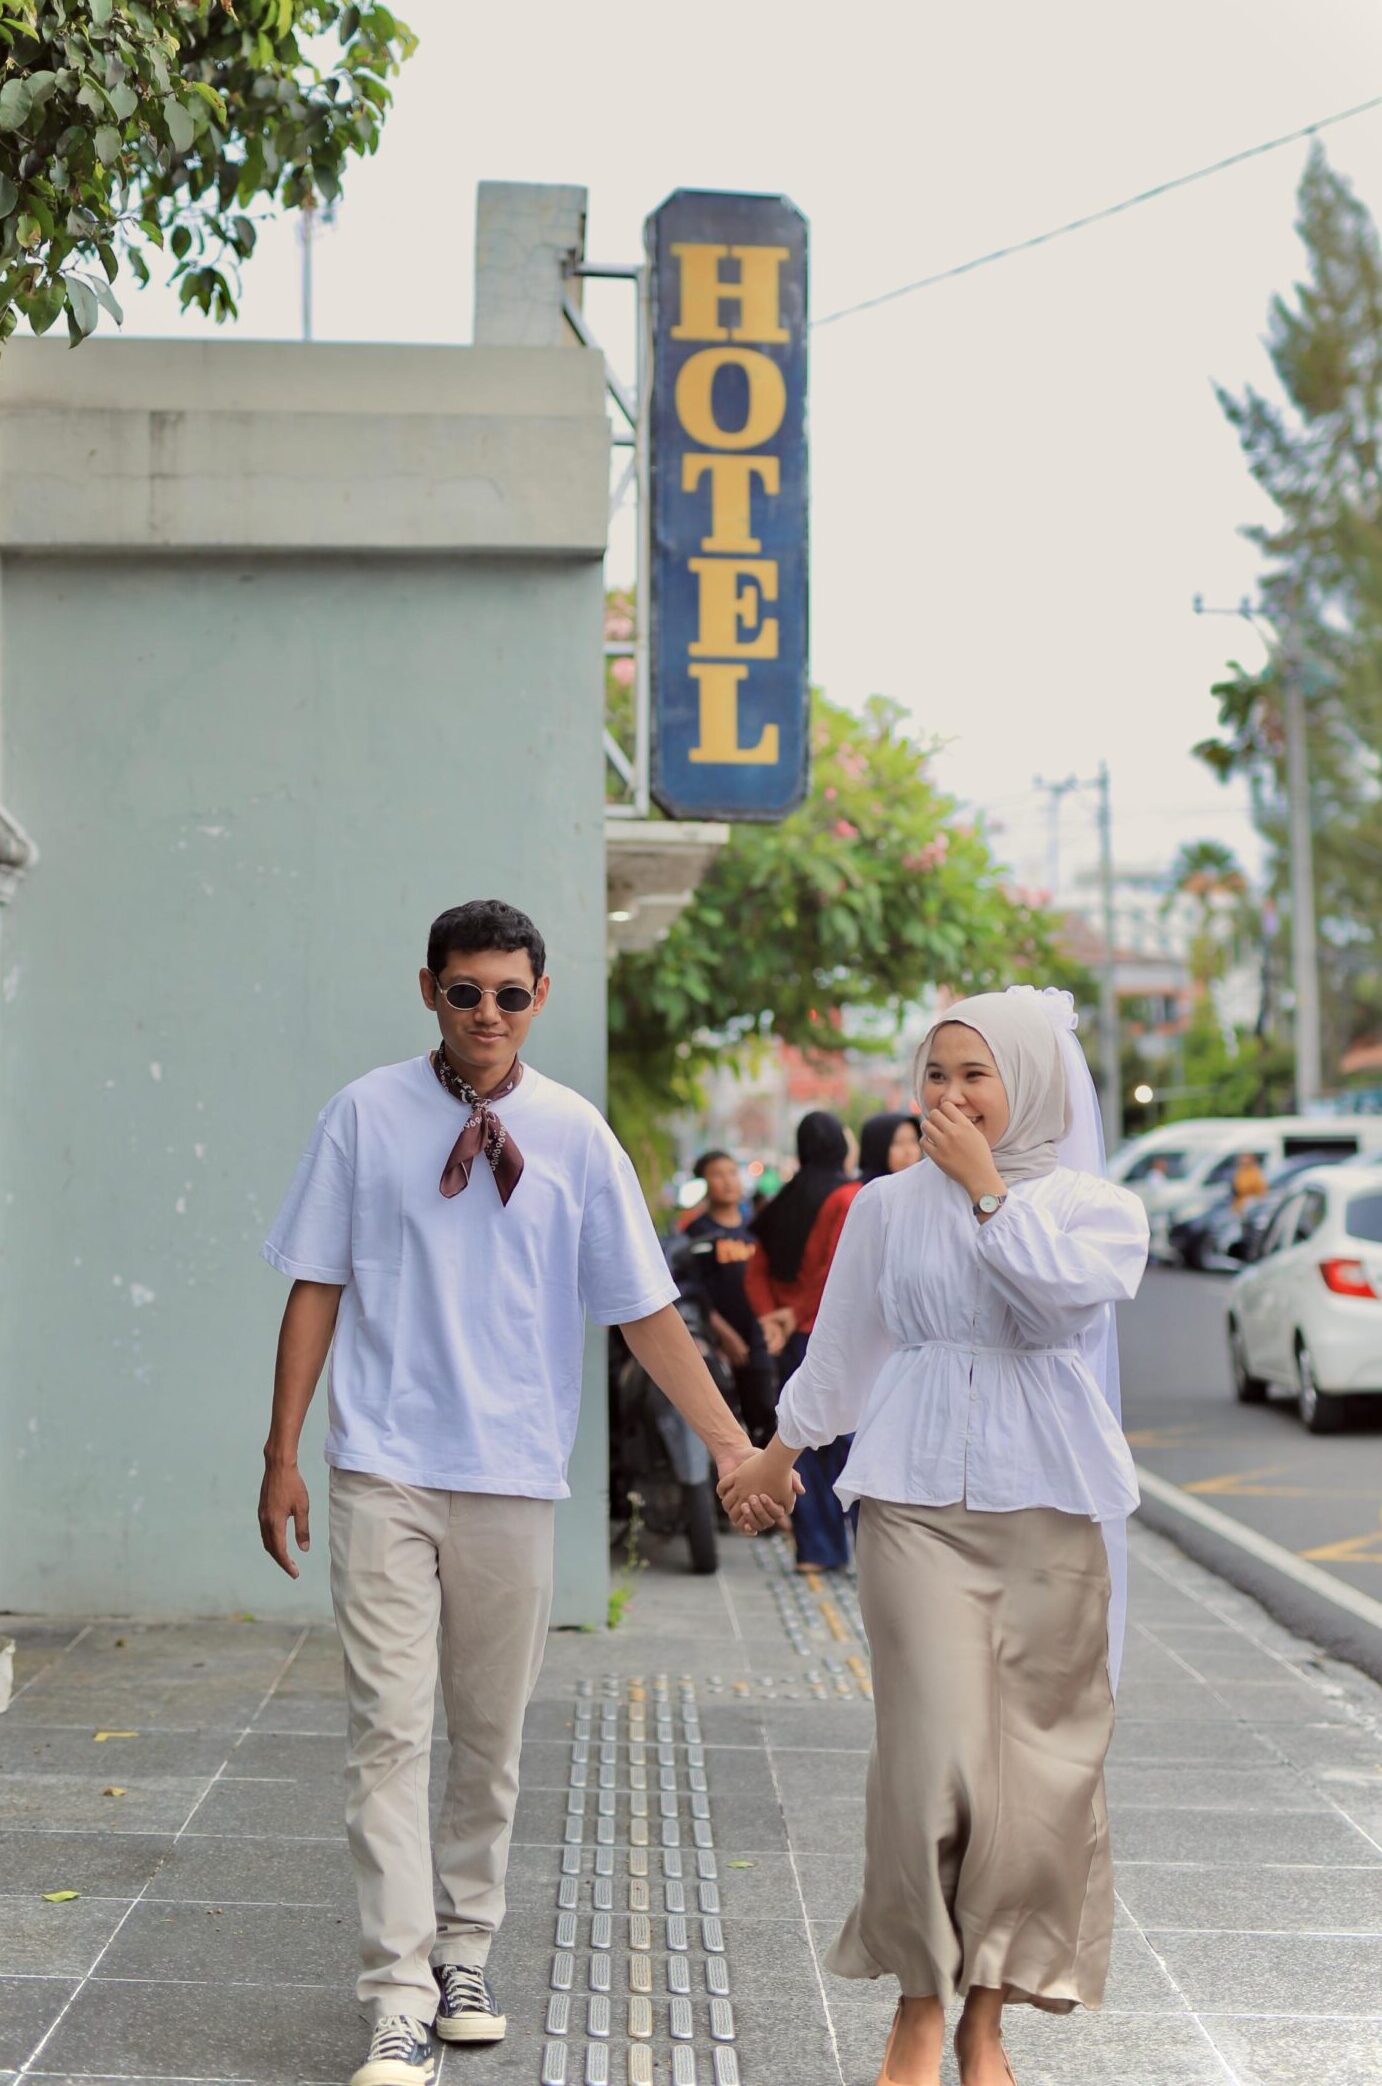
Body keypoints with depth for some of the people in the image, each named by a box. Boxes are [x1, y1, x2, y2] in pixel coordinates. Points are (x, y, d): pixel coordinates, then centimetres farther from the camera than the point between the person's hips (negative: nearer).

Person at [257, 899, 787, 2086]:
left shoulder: (573, 1134, 1)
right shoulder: (368, 1116, -1)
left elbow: (646, 1309, 2)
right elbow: (317, 1289, 3)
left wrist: (735, 1446, -2)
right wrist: (283, 1455, 1)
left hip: (513, 1476, 2)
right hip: (385, 1469, -2)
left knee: (492, 1732, 11)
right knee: (391, 1728, -6)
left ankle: (465, 1953, 27)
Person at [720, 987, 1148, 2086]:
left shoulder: (1101, 1208, 5)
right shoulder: (888, 1206, 10)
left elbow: (1062, 1292, -16)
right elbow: (839, 1349, 21)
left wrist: (986, 1185, -8)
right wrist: (776, 1453, 29)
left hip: (1051, 1509, 0)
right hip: (918, 1501, 0)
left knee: (1039, 1765, 0)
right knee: (935, 1750, -11)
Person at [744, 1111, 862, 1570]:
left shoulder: (784, 1203, 12)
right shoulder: (849, 1198, -8)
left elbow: (757, 1270, 7)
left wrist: (770, 1316, -4)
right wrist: (796, 1314, -9)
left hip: (794, 1340, 6)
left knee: (805, 1441, 9)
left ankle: (814, 1548, 10)